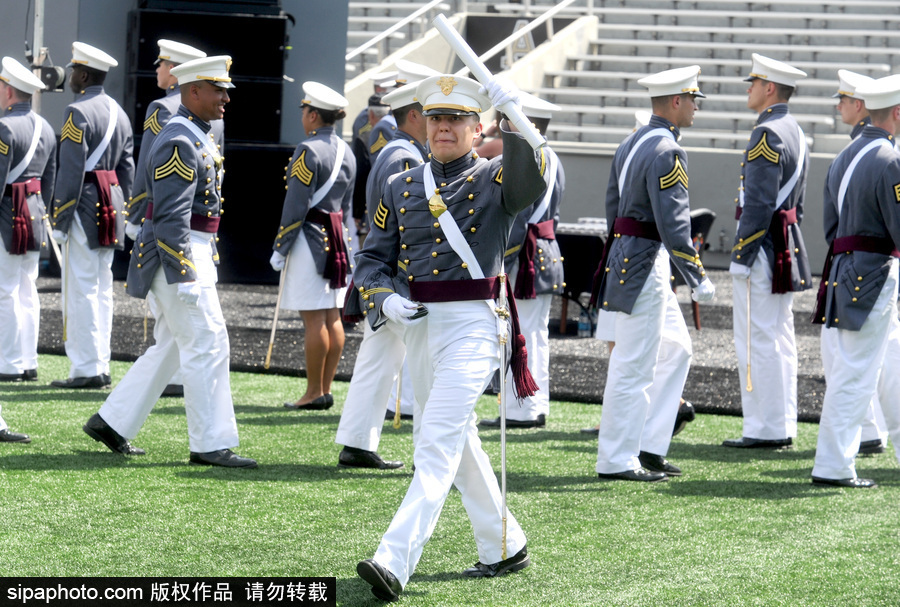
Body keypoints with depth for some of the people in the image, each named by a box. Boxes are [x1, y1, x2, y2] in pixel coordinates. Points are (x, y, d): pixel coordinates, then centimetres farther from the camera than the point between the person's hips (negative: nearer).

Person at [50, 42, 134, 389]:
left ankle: (86, 370, -8)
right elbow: (127, 170, 15)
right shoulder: (119, 114, 14)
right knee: (102, 289, 11)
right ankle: (101, 367, 13)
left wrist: (59, 221, -14)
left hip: (85, 206, -8)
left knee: (81, 289, -6)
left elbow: (71, 172, -17)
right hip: (111, 208, 8)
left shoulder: (78, 113, -12)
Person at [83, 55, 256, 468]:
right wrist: (184, 276, -24)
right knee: (207, 344, -7)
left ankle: (113, 422, 20)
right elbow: (171, 217, -22)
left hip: (194, 252, 11)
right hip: (177, 255, -11)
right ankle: (210, 444, -3)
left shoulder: (196, 138, 16)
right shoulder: (179, 143, -17)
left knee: (179, 345, 14)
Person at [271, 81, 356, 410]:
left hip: (310, 238, -8)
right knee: (332, 315, 9)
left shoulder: (308, 151, -13)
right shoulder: (346, 152, 12)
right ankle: (325, 389, 12)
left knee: (314, 318, -6)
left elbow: (296, 205, -15)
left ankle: (314, 392, -4)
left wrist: (280, 248, -11)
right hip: (337, 240, 8)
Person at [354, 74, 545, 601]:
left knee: (439, 444, -15)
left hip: (473, 325, -7)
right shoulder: (402, 188, 11)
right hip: (420, 327, 7)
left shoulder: (495, 180, -3)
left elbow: (531, 184, -26)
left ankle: (394, 564, -24)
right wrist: (385, 300, -9)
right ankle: (506, 548, 32)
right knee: (460, 443, 17)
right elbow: (372, 257, 11)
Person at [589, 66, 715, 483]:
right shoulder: (666, 153, -18)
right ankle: (617, 461, 2)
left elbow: (613, 206, 19)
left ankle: (649, 446, 16)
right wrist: (698, 279, -17)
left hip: (627, 256, 10)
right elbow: (673, 223, -22)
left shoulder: (632, 143, 13)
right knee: (634, 365, -4)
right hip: (646, 264, -10)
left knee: (675, 350, 16)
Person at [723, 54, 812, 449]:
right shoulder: (795, 132, 15)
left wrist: (740, 254, -19)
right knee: (780, 340, 12)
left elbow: (760, 203, -21)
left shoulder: (767, 134, -16)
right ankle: (783, 427, 16)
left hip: (763, 248, -10)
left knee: (758, 341, -7)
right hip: (788, 248, 10)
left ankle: (765, 430, -5)